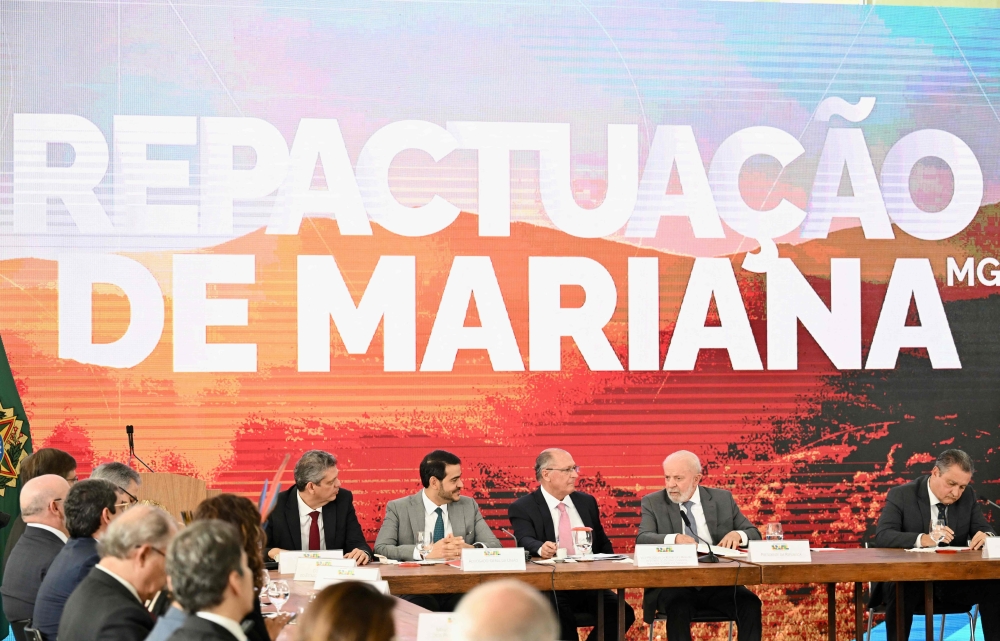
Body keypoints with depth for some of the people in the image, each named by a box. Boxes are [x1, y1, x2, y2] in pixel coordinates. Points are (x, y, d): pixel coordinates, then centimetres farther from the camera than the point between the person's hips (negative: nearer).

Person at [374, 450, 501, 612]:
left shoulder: (469, 506, 14)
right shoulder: (398, 508, 5)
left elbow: (495, 546, 6)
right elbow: (380, 549, -8)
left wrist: (470, 549, -17)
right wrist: (425, 553, -22)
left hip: (460, 591, 3)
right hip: (417, 591, -3)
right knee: (419, 607, -39)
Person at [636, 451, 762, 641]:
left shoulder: (723, 499, 10)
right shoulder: (653, 502, 6)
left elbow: (755, 534, 11)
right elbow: (642, 539, -10)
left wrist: (738, 535, -14)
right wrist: (674, 539, -30)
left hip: (718, 584, 2)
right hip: (672, 584, -2)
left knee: (750, 604, -26)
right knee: (678, 607, -35)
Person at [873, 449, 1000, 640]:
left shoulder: (968, 496, 6)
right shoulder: (901, 495, -7)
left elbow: (985, 531, 5)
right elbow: (882, 536, -18)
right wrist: (923, 539, -36)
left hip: (954, 583, 4)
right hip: (910, 581, -3)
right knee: (900, 589, -38)